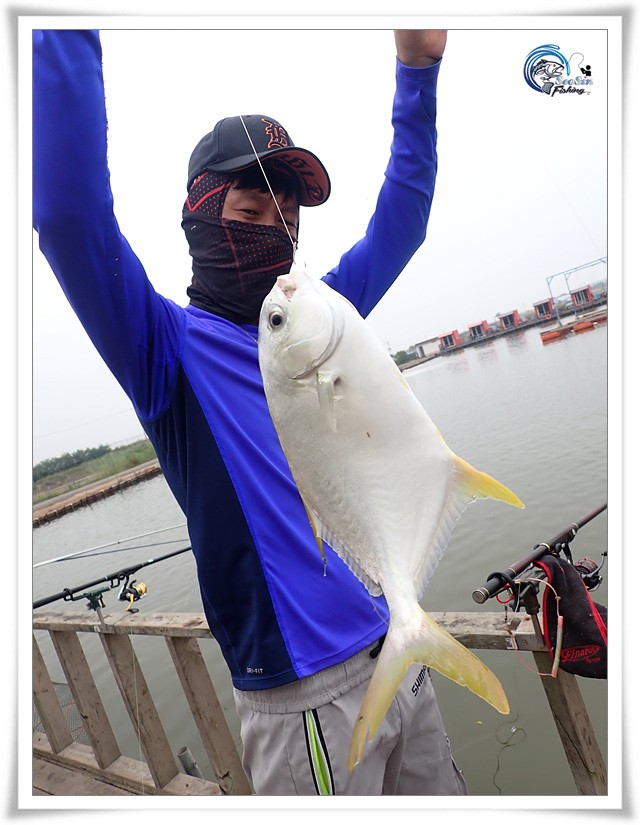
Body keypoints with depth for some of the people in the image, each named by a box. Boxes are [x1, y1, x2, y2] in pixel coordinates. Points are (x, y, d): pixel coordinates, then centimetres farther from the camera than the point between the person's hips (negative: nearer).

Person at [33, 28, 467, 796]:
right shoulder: (171, 345, -9)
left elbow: (398, 222, 14)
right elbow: (70, 213, -25)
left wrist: (417, 69, 12)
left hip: (400, 651, 7)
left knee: (440, 797, 23)